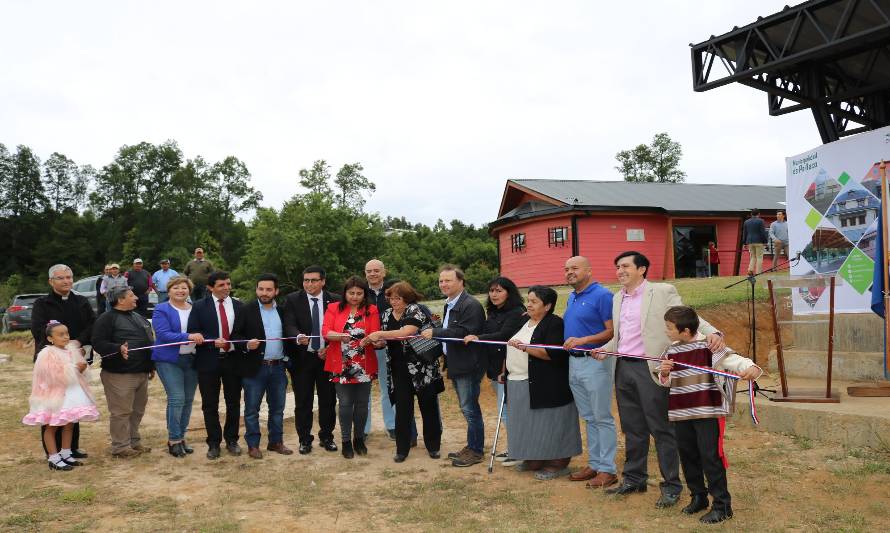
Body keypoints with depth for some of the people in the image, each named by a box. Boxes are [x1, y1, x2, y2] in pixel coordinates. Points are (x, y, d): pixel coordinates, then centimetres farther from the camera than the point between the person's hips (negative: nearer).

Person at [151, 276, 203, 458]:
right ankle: (173, 440, 0)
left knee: (188, 400, 7)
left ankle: (181, 437, 20)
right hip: (169, 360, -5)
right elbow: (163, 334, -16)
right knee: (177, 399, -12)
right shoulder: (161, 310, -4)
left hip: (191, 360, 5)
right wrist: (188, 337, -26)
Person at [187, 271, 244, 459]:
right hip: (209, 361, -2)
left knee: (234, 403, 10)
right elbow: (193, 332, -7)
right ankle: (214, 443, 19)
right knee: (210, 405, 6)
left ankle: (231, 440, 25)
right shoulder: (199, 307, -2)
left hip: (233, 359, 2)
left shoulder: (239, 306, 5)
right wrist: (213, 341, -19)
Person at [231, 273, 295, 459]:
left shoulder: (283, 311, 8)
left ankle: (276, 442, 23)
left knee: (277, 408, 12)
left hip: (278, 367, 4)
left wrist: (289, 356, -1)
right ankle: (253, 445, 14)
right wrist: (246, 344, -22)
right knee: (252, 409, 4)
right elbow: (235, 335, -5)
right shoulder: (246, 311, -3)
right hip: (255, 367, -3)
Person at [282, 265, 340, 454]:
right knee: (303, 402, 5)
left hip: (328, 356, 1)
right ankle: (305, 439, 18)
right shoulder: (292, 300, -1)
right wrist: (299, 337, -32)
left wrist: (329, 348, -9)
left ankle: (327, 437, 24)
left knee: (328, 400, 8)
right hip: (302, 357, -1)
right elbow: (289, 325, -12)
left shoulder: (335, 300, 2)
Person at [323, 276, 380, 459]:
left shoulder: (371, 310, 4)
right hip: (341, 365, -1)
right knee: (345, 404, 0)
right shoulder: (333, 308, 3)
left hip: (364, 365, 1)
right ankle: (346, 441, 14)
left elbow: (375, 334, -5)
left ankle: (359, 439, 24)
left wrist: (368, 340, -28)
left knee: (362, 403, 8)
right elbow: (325, 331, -6)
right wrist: (340, 336, -27)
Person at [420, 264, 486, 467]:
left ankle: (476, 451, 8)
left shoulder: (471, 305, -16)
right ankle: (471, 447, 27)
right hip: (456, 365, 10)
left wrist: (435, 332, -23)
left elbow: (465, 332, -25)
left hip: (468, 366, -10)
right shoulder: (450, 304, 16)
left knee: (470, 409, -3)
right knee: (468, 408, 17)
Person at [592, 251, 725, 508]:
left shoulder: (663, 292, -3)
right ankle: (634, 479, 27)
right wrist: (605, 349, 3)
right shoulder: (617, 298, 15)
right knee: (632, 428, 15)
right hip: (623, 368, 6)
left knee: (661, 427, 1)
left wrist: (712, 333, -27)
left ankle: (671, 486, 12)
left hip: (650, 368, -6)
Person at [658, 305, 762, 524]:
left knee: (710, 457, -3)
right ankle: (698, 496, 30)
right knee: (687, 456, 13)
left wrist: (751, 367, -40)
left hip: (707, 412, -6)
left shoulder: (709, 347, -11)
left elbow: (732, 358, -20)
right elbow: (665, 382, 14)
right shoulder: (670, 351, 7)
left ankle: (722, 505, 8)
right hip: (681, 413, 6)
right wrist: (664, 373, -9)